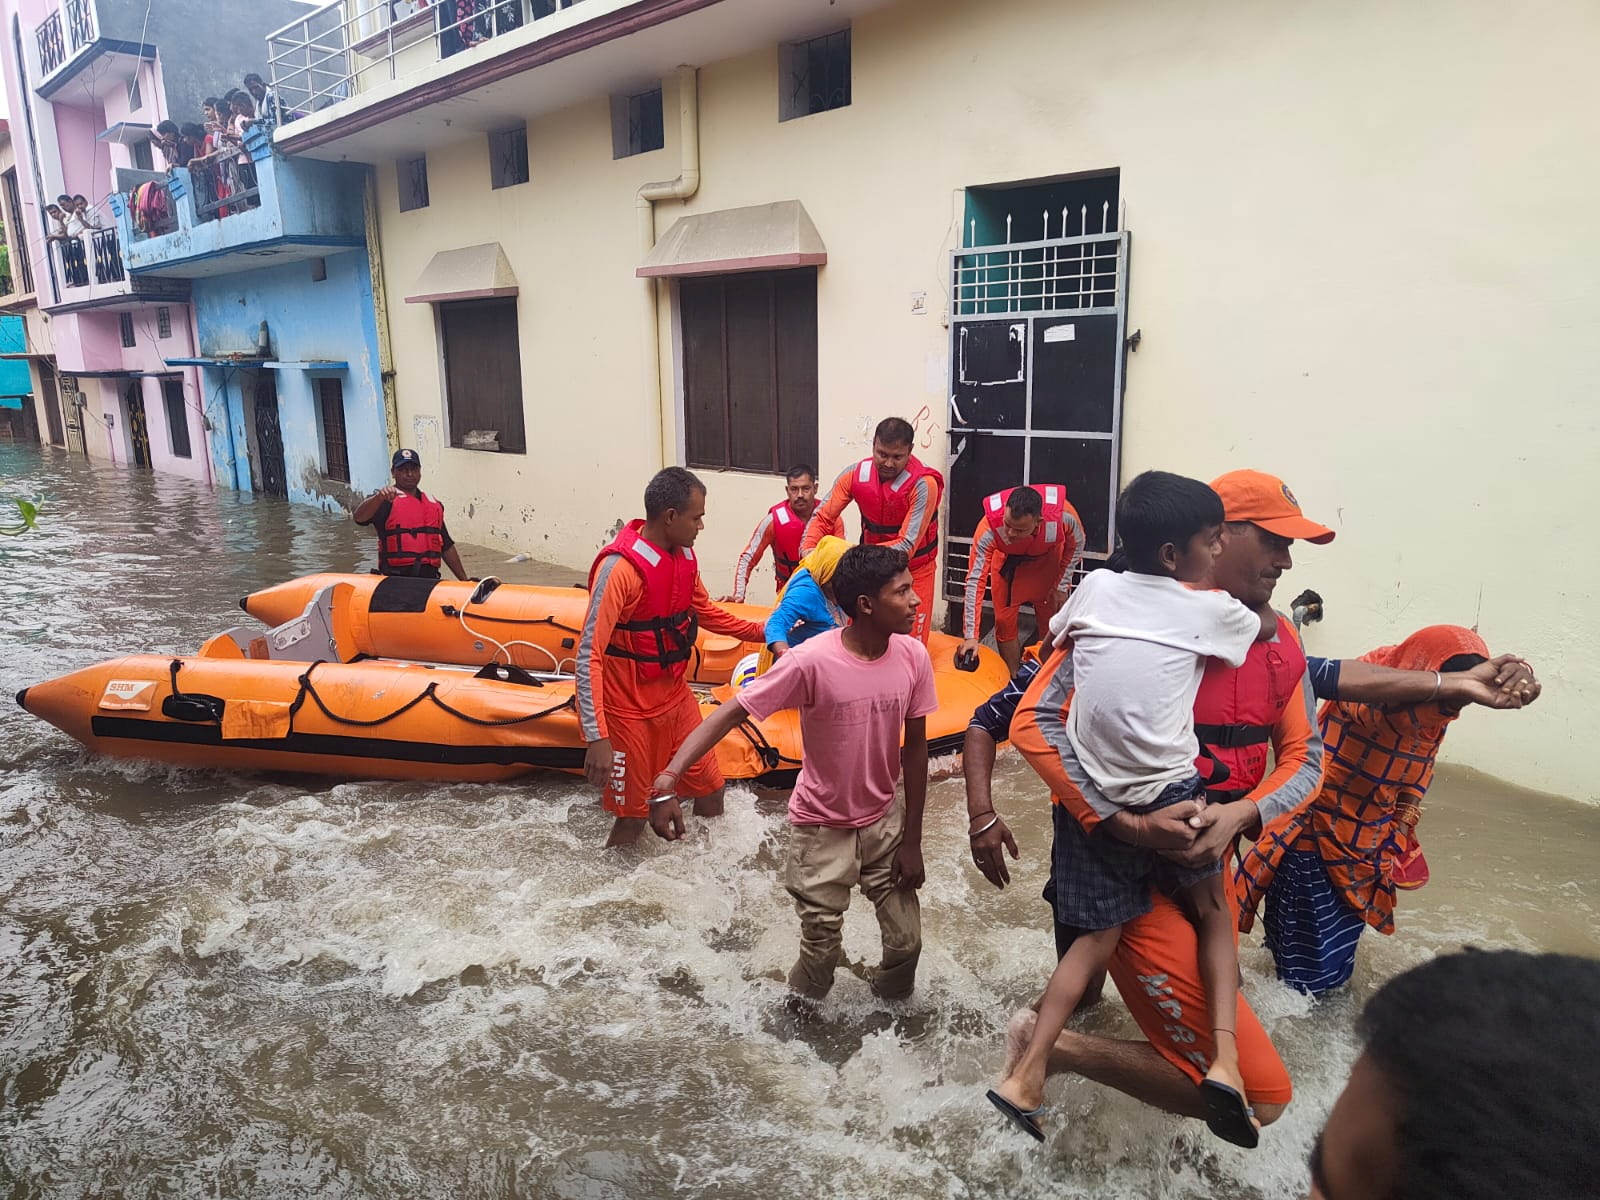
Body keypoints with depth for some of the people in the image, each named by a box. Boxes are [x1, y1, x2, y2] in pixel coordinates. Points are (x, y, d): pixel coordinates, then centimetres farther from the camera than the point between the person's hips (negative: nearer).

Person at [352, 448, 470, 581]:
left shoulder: (434, 504, 22)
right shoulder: (386, 500, 4)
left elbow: (447, 547, 26)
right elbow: (359, 517, -16)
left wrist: (464, 579, 24)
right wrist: (379, 497, -34)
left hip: (430, 578, 5)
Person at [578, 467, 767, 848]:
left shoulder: (684, 555, -1)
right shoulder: (620, 566, -25)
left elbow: (705, 612, 19)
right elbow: (589, 655, -26)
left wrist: (762, 631, 16)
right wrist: (597, 738, -32)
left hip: (675, 695, 7)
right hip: (629, 709, -7)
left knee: (710, 788, 16)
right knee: (633, 816, 5)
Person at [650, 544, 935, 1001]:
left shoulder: (913, 656, -13)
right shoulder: (811, 662, -27)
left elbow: (916, 747, -3)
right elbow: (731, 712, -24)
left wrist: (912, 840, 0)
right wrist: (669, 778, -38)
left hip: (884, 821, 4)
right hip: (823, 827, -3)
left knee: (906, 942, 7)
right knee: (822, 952, 5)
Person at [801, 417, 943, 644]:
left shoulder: (923, 485, -25)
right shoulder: (855, 475, -12)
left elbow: (906, 546, -27)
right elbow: (822, 517, -5)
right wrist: (808, 550, -25)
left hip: (914, 572, -3)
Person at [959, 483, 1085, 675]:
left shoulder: (1063, 515, -38)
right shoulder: (989, 527, -41)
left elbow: (1076, 544, -13)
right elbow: (975, 582, -36)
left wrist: (1062, 586, -9)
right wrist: (970, 636, -38)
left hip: (1048, 561, 0)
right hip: (1007, 562, 0)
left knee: (1052, 625, 2)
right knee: (1004, 622, -1)